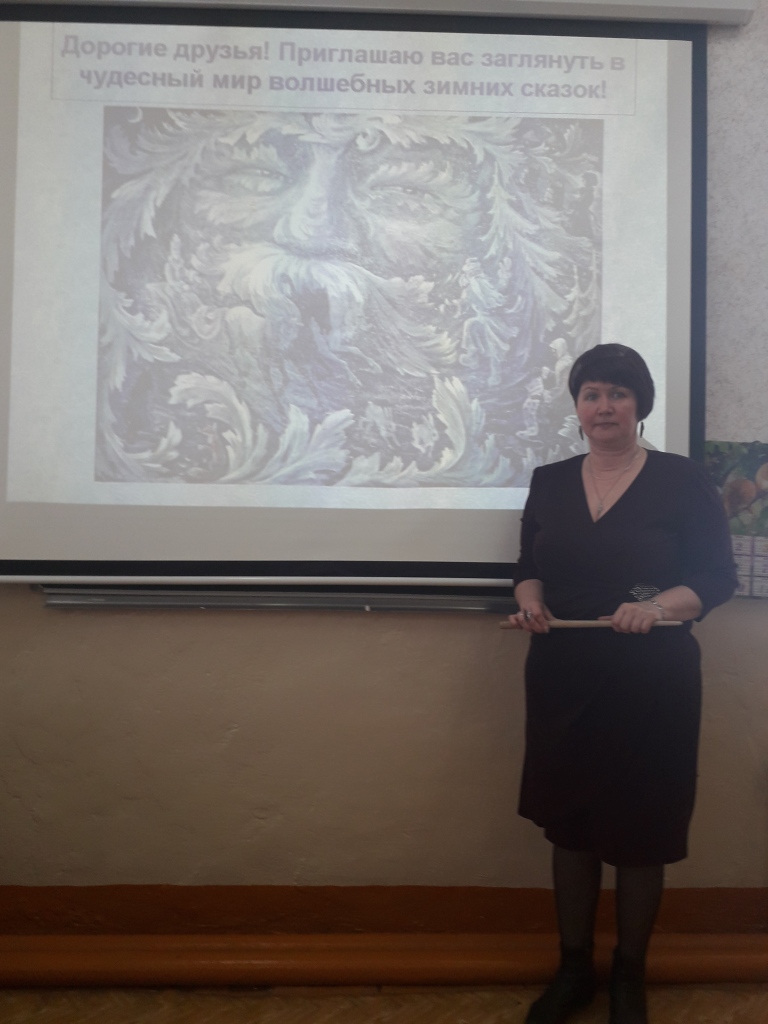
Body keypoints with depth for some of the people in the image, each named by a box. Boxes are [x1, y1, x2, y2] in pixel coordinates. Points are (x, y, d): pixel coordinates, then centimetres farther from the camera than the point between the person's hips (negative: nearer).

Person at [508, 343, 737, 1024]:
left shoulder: (681, 480, -4)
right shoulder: (549, 482, 6)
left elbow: (718, 576, -5)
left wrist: (659, 606, -23)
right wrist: (530, 600, -10)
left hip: (651, 682, -3)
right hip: (563, 678, 3)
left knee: (640, 832, 9)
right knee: (569, 822, 13)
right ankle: (573, 968, 33)